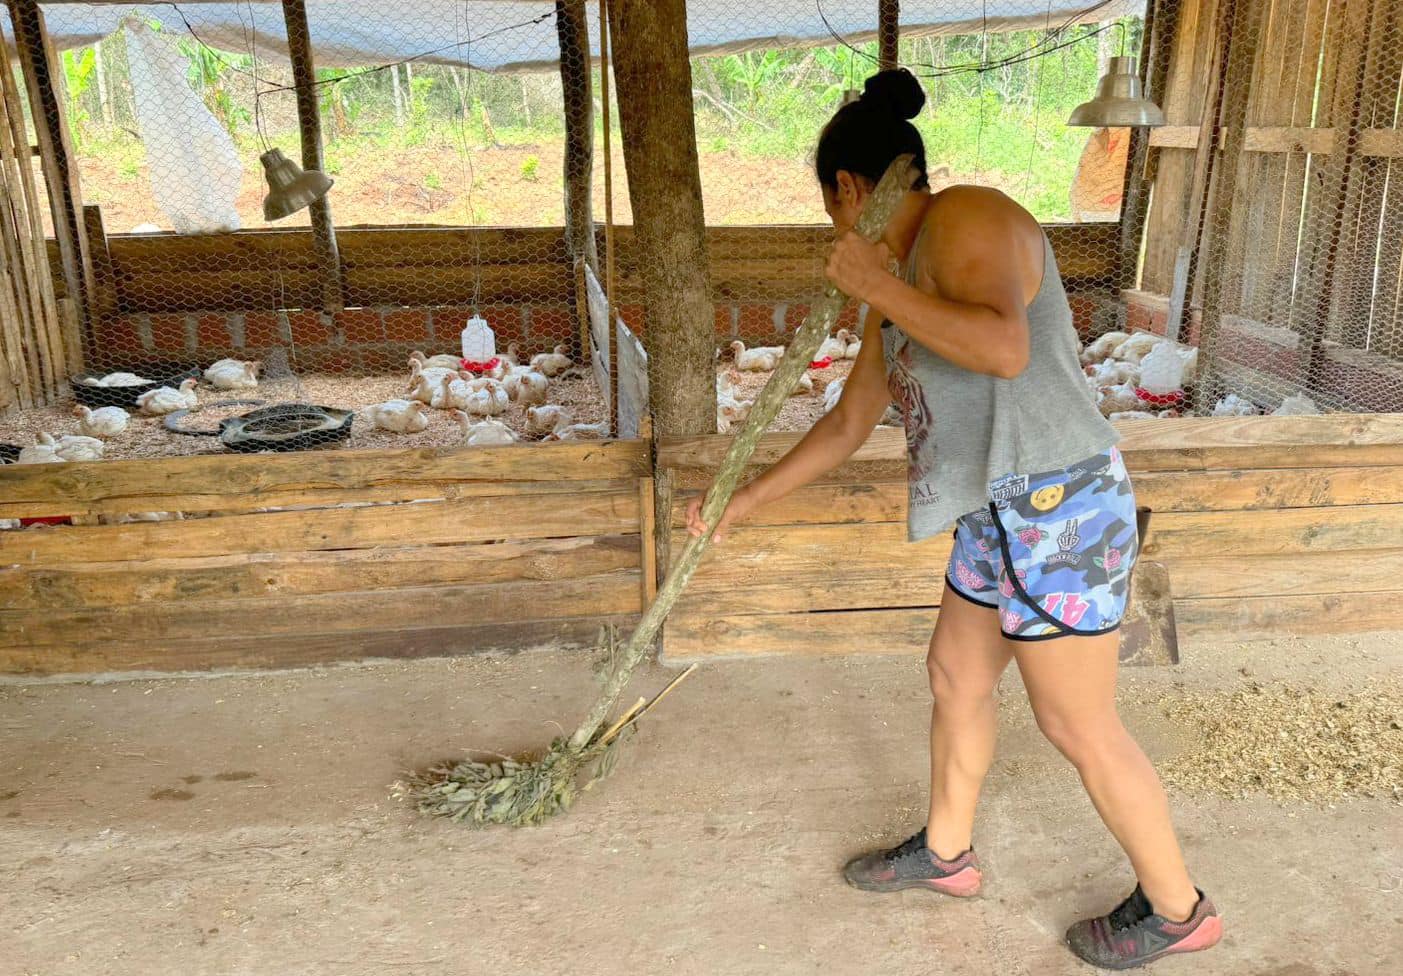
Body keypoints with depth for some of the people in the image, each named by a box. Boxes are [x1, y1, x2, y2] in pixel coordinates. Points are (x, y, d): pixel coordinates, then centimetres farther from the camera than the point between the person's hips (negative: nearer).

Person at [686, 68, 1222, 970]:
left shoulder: (966, 216, -13)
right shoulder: (904, 293, 14)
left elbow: (1003, 348, -32)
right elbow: (845, 429, 20)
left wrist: (877, 287, -20)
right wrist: (744, 502, 22)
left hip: (1057, 512, -10)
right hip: (1003, 518, 10)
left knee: (1080, 728, 5)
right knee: (956, 677, 21)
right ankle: (947, 852, 42)